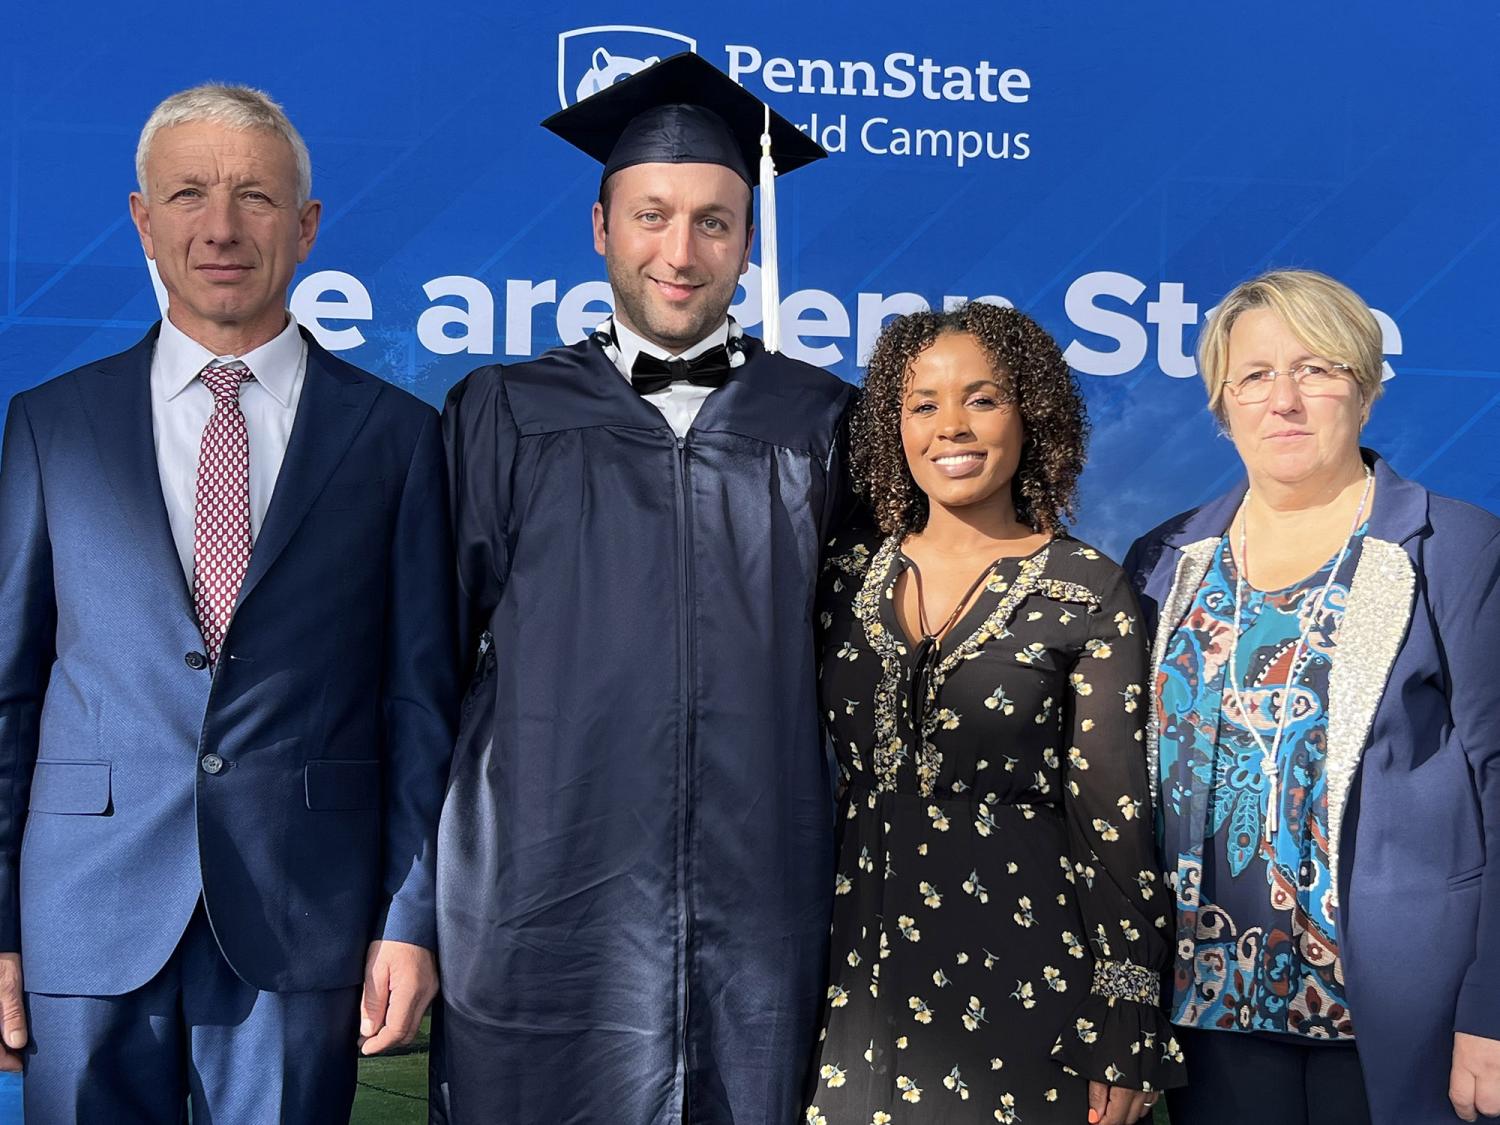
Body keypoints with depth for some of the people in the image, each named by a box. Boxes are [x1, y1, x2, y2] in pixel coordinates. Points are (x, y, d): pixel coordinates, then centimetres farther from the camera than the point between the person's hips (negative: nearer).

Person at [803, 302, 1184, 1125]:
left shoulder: (1086, 592, -6)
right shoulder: (847, 577, 5)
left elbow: (1115, 819, -7)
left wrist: (1125, 1044, -8)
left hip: (1016, 983, -3)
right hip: (857, 987, 4)